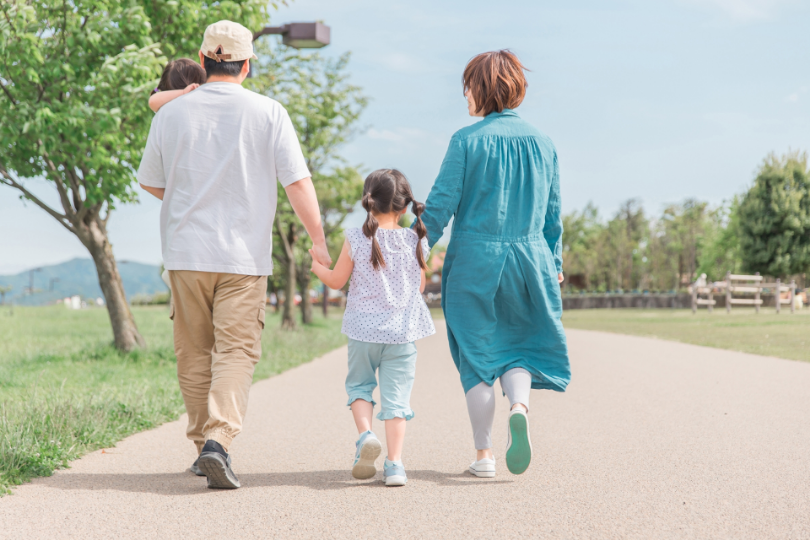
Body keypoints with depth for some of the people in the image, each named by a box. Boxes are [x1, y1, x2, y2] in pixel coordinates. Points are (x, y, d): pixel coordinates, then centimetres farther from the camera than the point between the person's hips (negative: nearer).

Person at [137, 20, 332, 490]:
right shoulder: (268, 113, -3)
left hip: (187, 253, 2)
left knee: (194, 355, 12)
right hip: (244, 255, -2)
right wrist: (319, 240, 3)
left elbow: (151, 183, 14)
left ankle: (203, 444, 19)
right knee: (237, 352, -2)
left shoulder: (171, 114, 4)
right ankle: (218, 441, -18)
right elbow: (298, 182, -5)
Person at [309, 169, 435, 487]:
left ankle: (365, 434, -6)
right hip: (402, 330, 1)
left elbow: (336, 281, 2)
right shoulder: (415, 242, -2)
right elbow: (420, 286, 8)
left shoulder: (356, 240, -7)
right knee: (396, 396, 4)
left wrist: (316, 266, 22)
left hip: (364, 329, -1)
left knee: (358, 384, 19)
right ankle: (394, 464, -2)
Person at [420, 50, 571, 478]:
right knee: (520, 343, 15)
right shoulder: (541, 143, 6)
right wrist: (554, 264, 20)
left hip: (475, 259, -3)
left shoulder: (467, 141, -7)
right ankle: (519, 405, -16)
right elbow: (552, 213, 11)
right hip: (529, 258, 3)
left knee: (477, 353, 7)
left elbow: (441, 204, -8)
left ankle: (484, 454, 8)